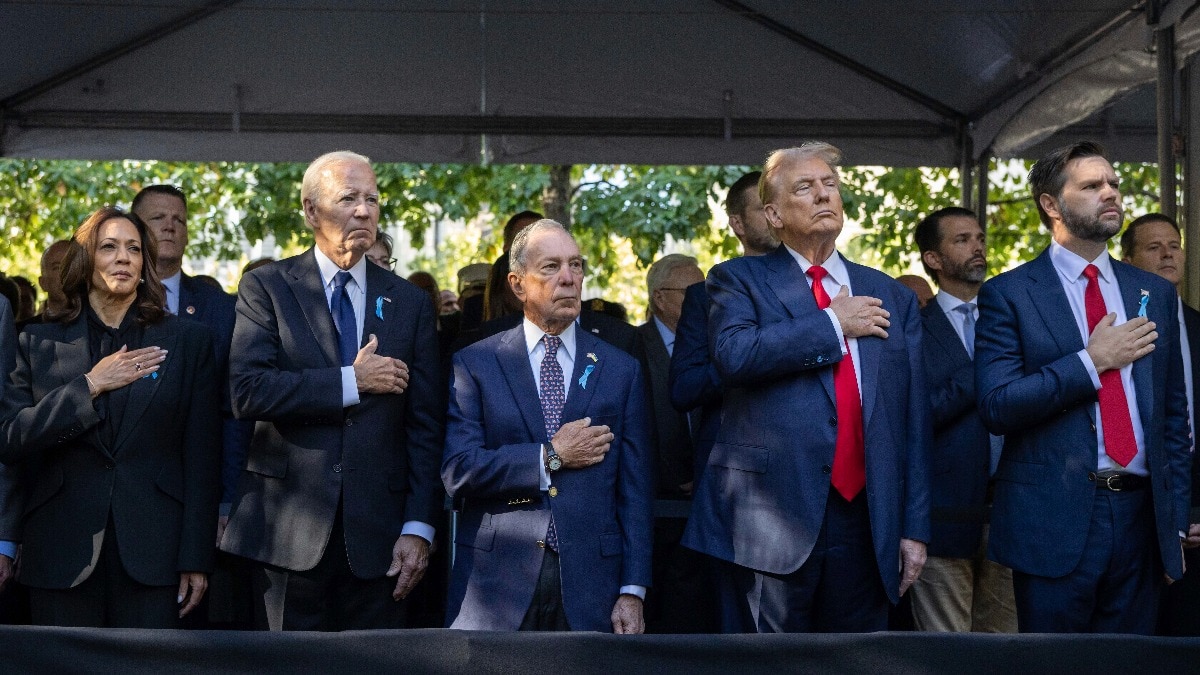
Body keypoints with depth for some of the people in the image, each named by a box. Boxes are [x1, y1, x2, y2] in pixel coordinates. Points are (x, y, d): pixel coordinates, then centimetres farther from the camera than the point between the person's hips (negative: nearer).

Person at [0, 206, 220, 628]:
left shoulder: (187, 341, 7)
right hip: (61, 558, 1)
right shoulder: (39, 344, 10)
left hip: (151, 555, -1)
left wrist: (196, 559, -2)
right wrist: (89, 386, -9)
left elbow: (202, 458, 4)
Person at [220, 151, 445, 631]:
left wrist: (417, 528, -3)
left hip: (376, 537, 2)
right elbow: (247, 392, -12)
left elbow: (426, 424, 5)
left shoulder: (409, 303, 9)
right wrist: (351, 383, -13)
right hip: (288, 533, -2)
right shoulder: (266, 288, 2)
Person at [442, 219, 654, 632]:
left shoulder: (620, 370, 9)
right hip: (495, 583, -1)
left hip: (589, 583, 1)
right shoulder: (474, 365, 4)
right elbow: (457, 471, -7)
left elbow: (635, 488, 5)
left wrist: (633, 591, -2)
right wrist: (550, 458, -10)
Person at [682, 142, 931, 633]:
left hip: (865, 518, 3)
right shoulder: (740, 279, 5)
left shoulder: (893, 298, 14)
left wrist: (915, 527, 6)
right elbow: (734, 354, -17)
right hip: (772, 516, -3)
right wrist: (833, 324, -7)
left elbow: (913, 421, 11)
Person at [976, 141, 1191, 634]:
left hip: (1140, 515, 4)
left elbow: (1173, 413, 15)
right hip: (1054, 518, -4)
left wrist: (1175, 519, 10)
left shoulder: (1156, 293, 13)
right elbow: (996, 407, -12)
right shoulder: (1008, 294, -2)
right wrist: (1093, 361, -14)